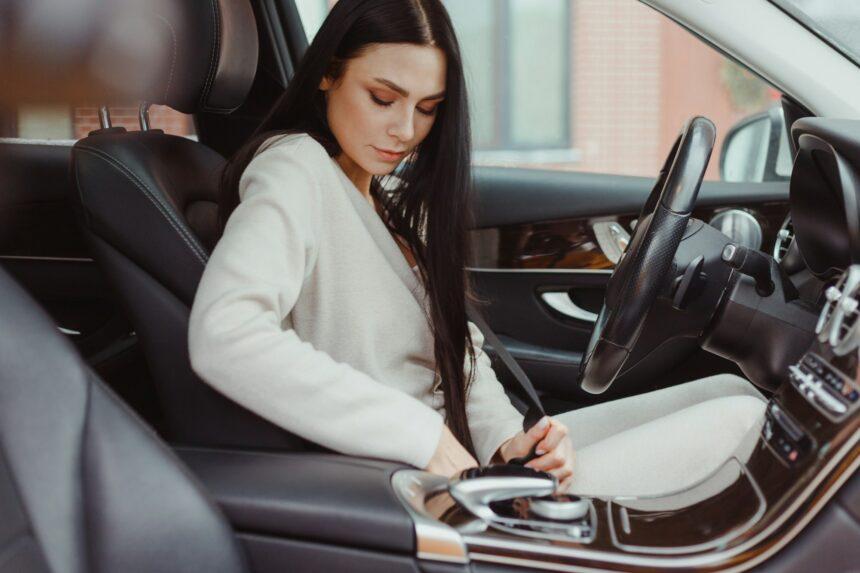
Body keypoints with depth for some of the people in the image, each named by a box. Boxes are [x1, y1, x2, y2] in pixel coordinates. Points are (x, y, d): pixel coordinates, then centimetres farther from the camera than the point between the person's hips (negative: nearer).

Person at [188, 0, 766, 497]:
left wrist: (507, 439, -8)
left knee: (734, 393, 5)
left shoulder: (392, 198, 17)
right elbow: (222, 337, -31)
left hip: (467, 457, 9)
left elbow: (458, 348, 14)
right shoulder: (293, 173, -12)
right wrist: (424, 436, -27)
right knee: (741, 417, -10)